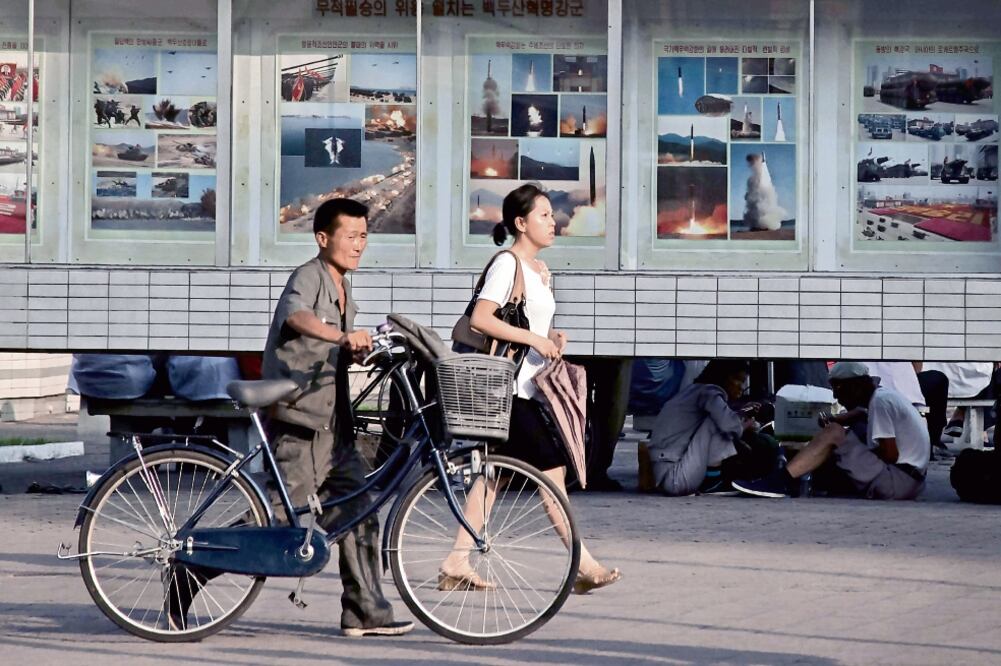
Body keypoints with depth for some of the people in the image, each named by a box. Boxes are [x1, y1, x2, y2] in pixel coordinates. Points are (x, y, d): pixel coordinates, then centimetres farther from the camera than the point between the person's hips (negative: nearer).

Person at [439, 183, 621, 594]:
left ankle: (457, 565, 8)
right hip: (510, 387, -10)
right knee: (552, 469, -9)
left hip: (527, 388, 10)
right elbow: (480, 318, -22)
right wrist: (535, 339, -22)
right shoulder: (507, 265, -11)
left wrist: (553, 337, 7)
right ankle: (583, 565, -7)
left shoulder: (539, 269, 17)